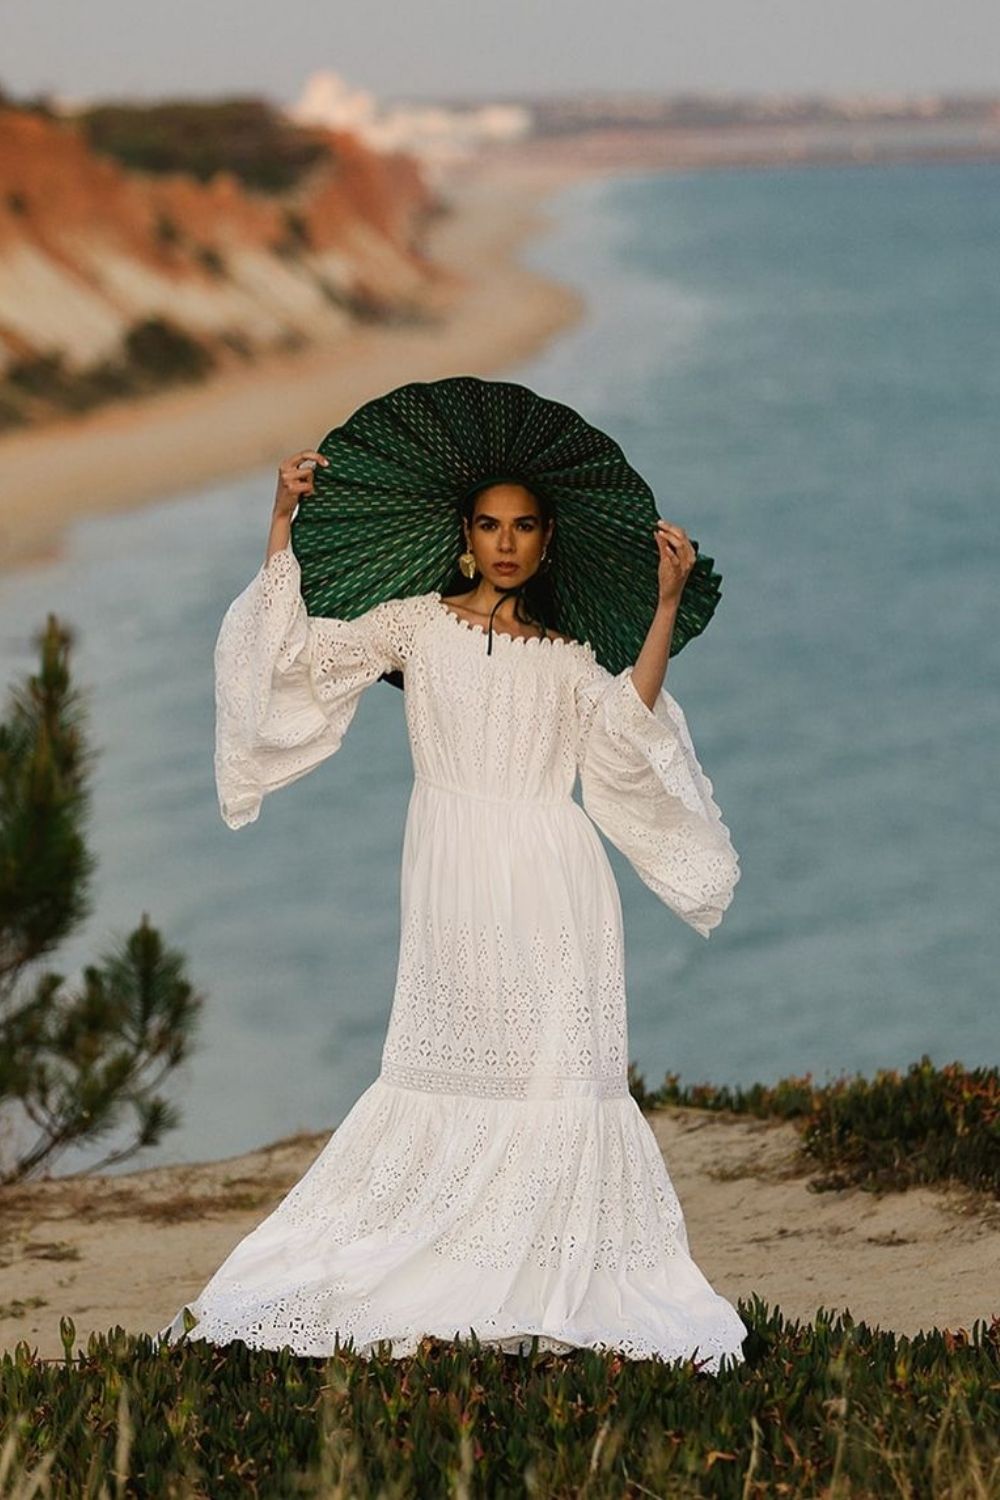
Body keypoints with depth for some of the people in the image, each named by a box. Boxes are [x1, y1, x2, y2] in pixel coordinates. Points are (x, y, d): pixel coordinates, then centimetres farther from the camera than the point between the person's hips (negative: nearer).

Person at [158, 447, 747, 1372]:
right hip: (453, 882, 0)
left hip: (551, 887, 0)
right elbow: (299, 647, 1)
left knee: (557, 1072, -4)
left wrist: (666, 609, -11)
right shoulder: (417, 625, 11)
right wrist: (283, 522, -5)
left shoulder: (568, 659, 13)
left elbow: (628, 730, -6)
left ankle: (558, 1292, -1)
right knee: (442, 1077, -1)